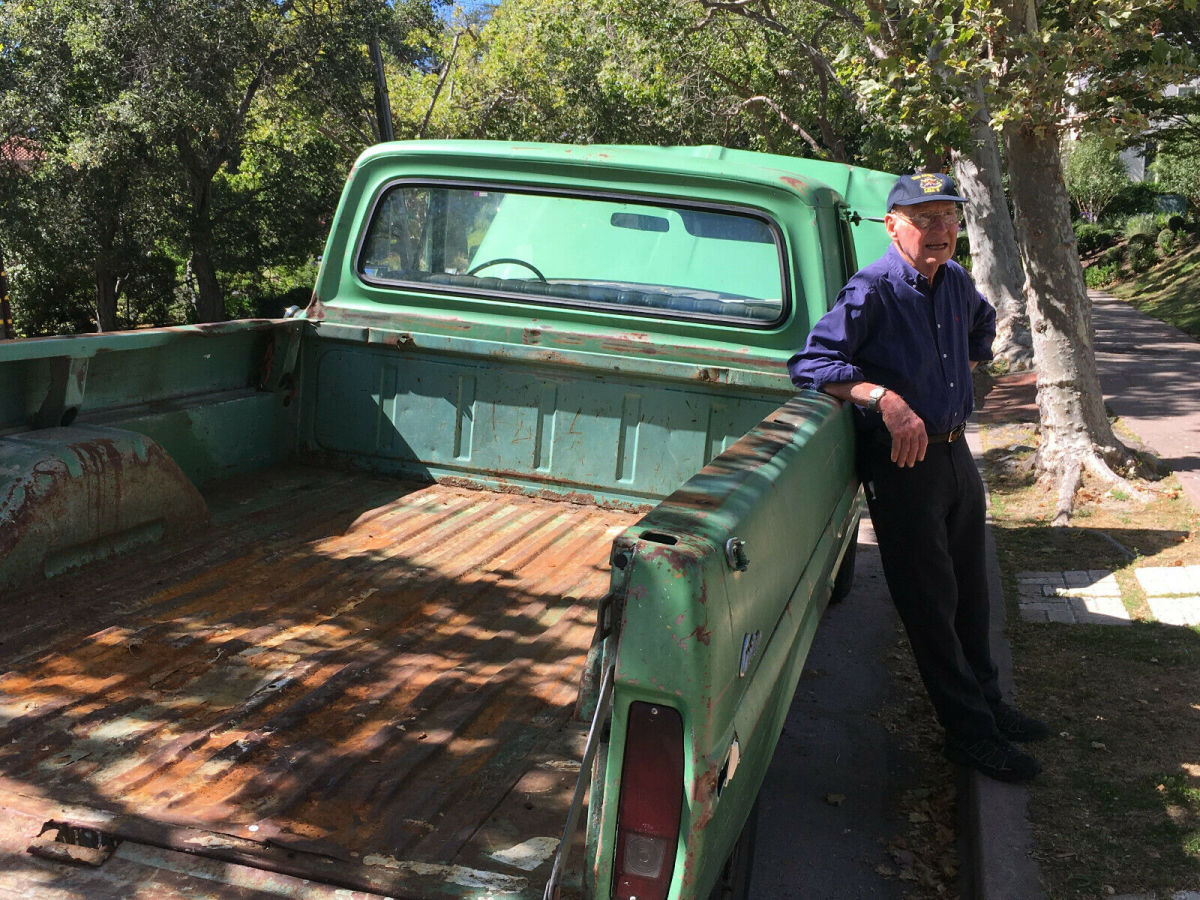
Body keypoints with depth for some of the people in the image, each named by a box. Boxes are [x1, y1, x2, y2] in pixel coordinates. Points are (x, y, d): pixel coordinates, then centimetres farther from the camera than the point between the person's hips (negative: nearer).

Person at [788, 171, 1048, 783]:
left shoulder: (956, 281, 6)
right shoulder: (871, 291, -17)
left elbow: (982, 325, 31)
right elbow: (809, 364, -26)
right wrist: (885, 398, -35)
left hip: (955, 452, 8)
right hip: (901, 463, -8)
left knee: (970, 590, 19)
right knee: (931, 601, 1)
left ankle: (986, 703, 37)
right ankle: (970, 732, 14)